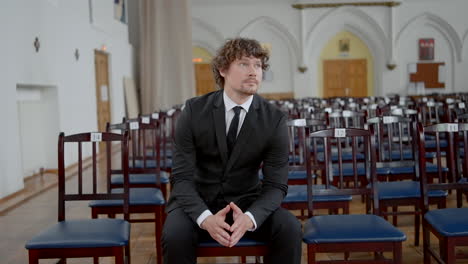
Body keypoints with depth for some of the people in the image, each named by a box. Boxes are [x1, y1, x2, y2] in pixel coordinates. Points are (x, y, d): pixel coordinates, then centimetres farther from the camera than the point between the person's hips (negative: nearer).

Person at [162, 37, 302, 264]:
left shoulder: (274, 119, -10)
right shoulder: (194, 111, -13)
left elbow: (276, 184, -11)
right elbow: (182, 177, -16)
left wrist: (249, 218, -33)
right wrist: (206, 218, -35)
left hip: (246, 202, 1)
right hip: (198, 201, -1)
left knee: (290, 229, -25)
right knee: (175, 235, -31)